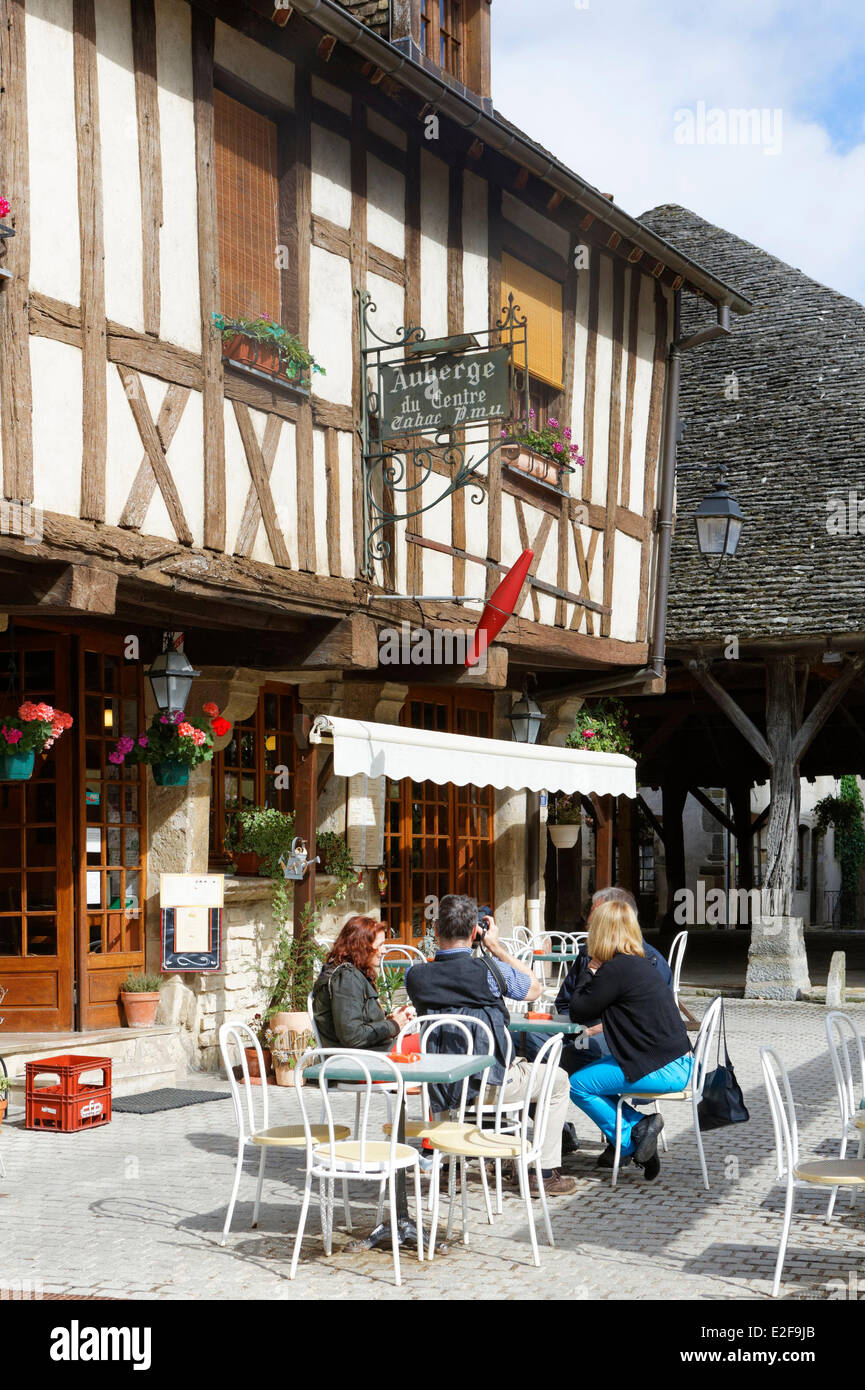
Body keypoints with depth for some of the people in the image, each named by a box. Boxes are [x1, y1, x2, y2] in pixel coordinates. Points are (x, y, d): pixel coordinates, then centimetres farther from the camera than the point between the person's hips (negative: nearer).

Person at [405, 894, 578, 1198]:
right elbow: (534, 988, 0)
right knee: (558, 1080, 21)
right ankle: (547, 1173, 19)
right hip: (491, 1085, -4)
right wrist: (496, 947, 3)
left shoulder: (414, 975, -12)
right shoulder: (490, 970, -20)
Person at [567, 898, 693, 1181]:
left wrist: (590, 970, 0)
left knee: (578, 1085, -2)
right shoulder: (637, 963, 14)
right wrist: (595, 971, 12)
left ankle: (630, 1139, 4)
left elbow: (578, 1012, -8)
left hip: (663, 1070, -10)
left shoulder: (616, 970, -17)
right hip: (678, 1063, 10)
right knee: (589, 1070, 21)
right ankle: (639, 1126, 14)